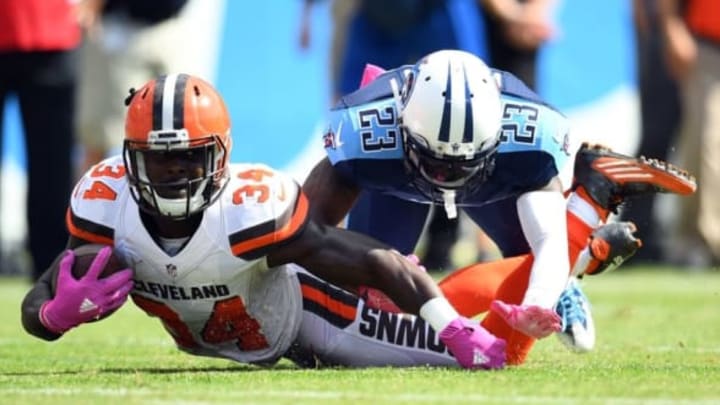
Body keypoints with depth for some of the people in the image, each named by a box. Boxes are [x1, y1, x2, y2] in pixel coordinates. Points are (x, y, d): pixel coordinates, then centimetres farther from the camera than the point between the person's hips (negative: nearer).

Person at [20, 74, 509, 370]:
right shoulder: (104, 208, -30)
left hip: (294, 313, -3)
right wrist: (58, 314, -47)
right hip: (200, 337, 3)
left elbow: (377, 262, -37)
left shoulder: (254, 210, -40)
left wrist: (458, 331, -43)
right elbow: (37, 307, -22)